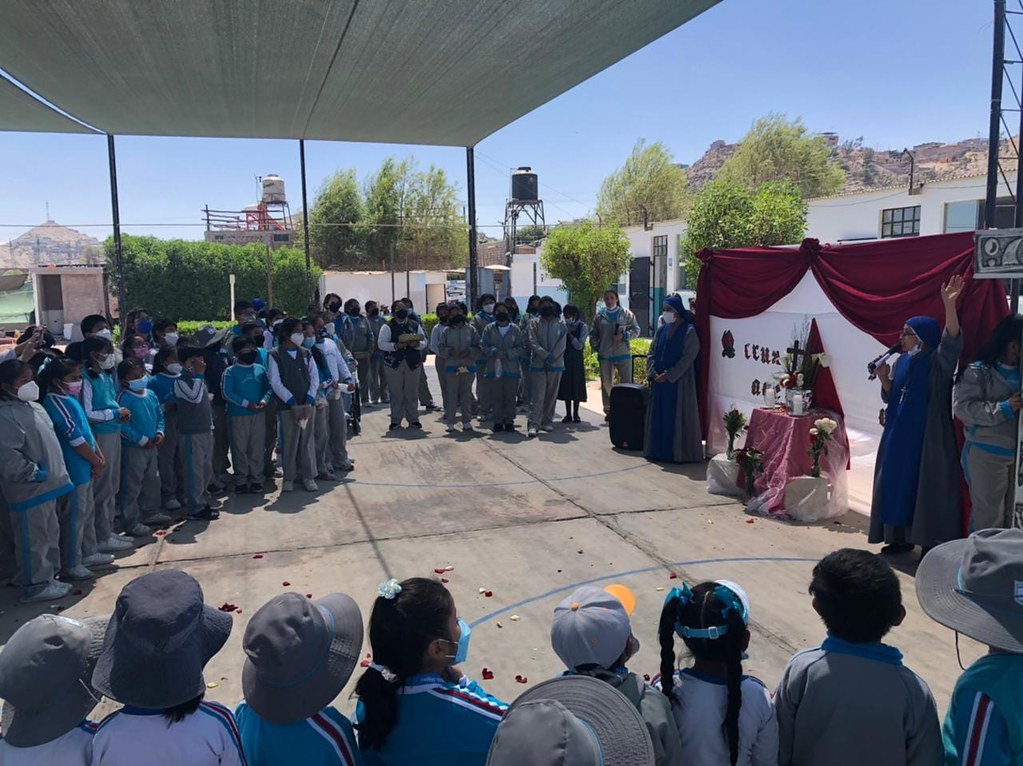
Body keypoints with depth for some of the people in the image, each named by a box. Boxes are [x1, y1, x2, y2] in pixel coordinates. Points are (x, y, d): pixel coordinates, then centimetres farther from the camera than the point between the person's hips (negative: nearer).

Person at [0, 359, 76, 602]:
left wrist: (54, 473, 17)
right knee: (33, 539, 2)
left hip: (47, 486, 10)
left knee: (50, 534, 19)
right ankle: (36, 586, 15)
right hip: (29, 490, -10)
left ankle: (49, 577, 32)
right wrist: (34, 473, -19)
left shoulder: (31, 405, 11)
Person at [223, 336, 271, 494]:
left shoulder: (260, 369, 8)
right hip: (238, 415, -3)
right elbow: (227, 393, -10)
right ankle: (241, 481, 11)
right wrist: (246, 403, -17)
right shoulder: (230, 371, -3)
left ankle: (256, 479, 15)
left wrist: (264, 399, -11)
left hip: (258, 414, 3)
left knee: (257, 448, 6)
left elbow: (268, 387, 9)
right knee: (240, 449, 2)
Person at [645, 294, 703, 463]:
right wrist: (653, 372, -6)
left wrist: (668, 375, -17)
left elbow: (688, 357, -14)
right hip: (659, 380, 6)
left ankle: (678, 452, 6)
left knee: (677, 416, -2)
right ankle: (658, 450, 18)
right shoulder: (661, 329, 10)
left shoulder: (689, 331, -8)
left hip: (679, 382, -6)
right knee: (658, 415, 9)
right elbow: (652, 353, 10)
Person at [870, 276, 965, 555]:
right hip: (899, 437, 7)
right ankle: (901, 537, 22)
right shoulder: (902, 361, 11)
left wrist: (949, 306, -42)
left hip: (927, 438, -7)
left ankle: (932, 543, 6)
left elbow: (952, 341, -30)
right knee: (897, 483, 10)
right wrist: (884, 378, -5)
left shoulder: (938, 362, -9)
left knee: (926, 487, -3)